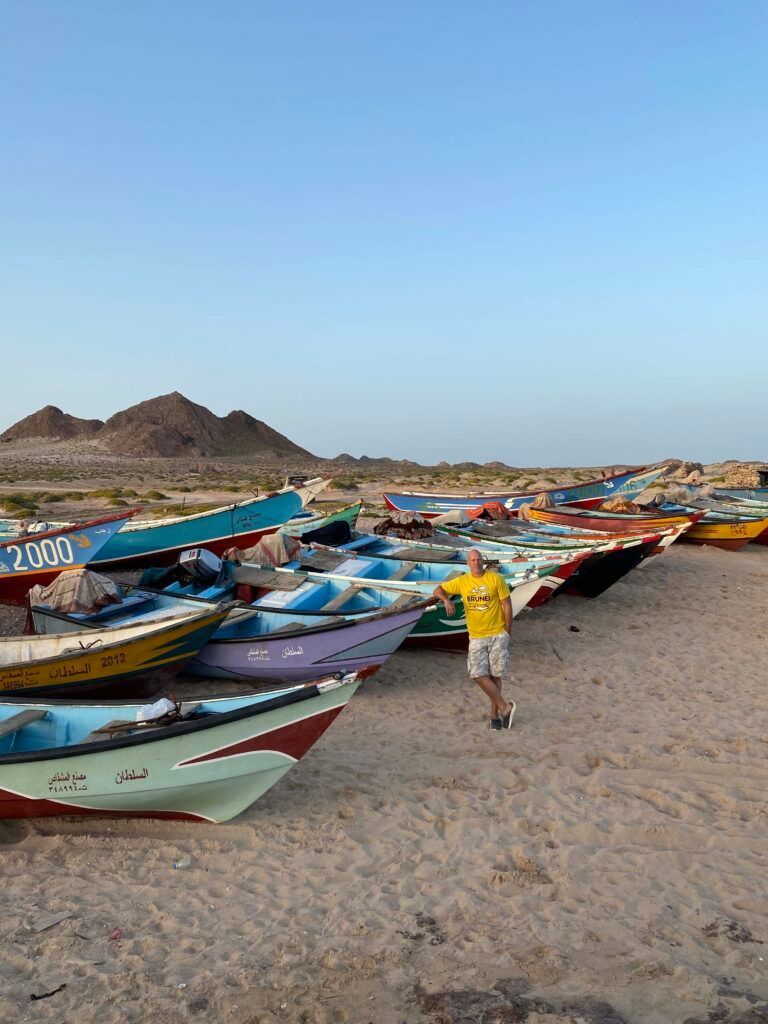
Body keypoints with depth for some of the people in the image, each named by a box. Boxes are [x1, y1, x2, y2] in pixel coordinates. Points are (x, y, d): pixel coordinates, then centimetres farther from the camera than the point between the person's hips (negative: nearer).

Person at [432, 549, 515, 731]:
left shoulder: (495, 579, -8)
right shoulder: (462, 582, -1)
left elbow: (507, 605, -3)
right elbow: (438, 590, 3)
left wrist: (507, 632, -1)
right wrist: (447, 600, -20)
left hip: (497, 635, -2)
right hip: (476, 637, 2)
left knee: (495, 675, 5)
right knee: (478, 675, -8)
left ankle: (495, 714, 19)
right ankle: (505, 707, 6)